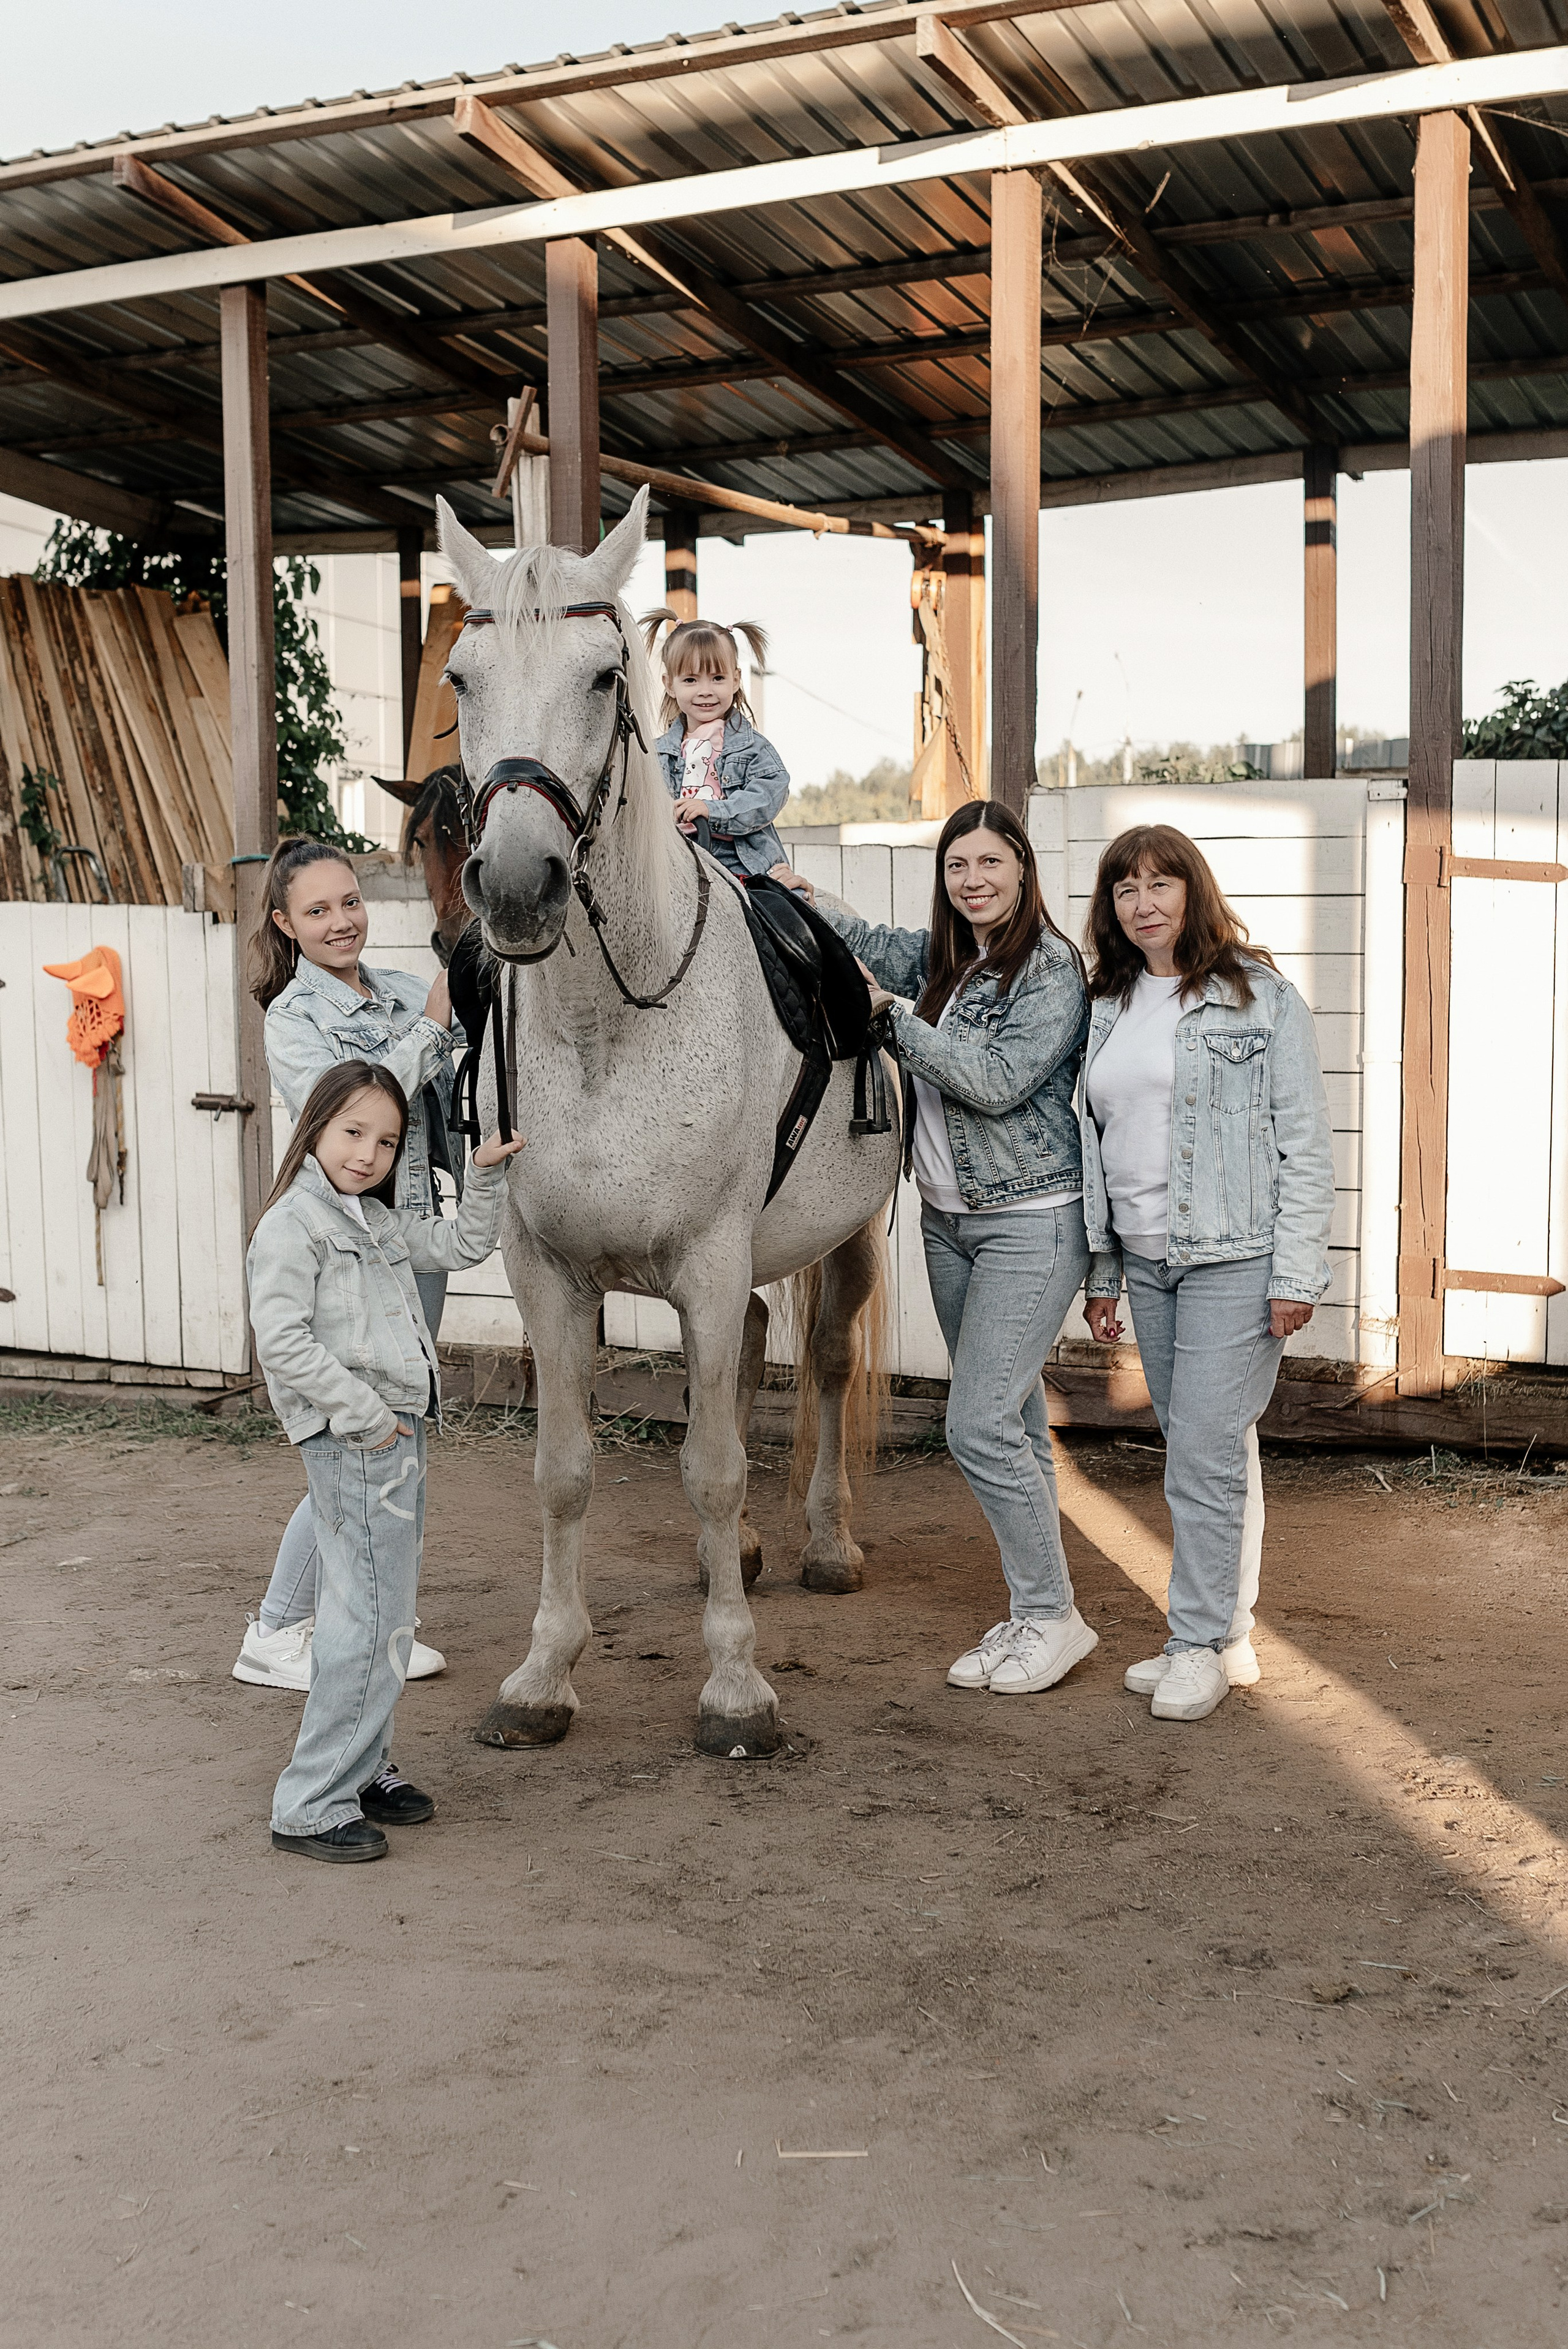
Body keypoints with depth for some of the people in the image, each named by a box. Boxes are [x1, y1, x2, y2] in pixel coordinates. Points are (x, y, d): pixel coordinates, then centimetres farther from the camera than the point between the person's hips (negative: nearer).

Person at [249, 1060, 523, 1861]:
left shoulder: (383, 1223, 16)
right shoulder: (293, 1223, -10)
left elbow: (461, 1245, 28)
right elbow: (282, 1341, -19)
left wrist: (486, 1176, 15)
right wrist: (362, 1411, -19)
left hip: (396, 1431, 9)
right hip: (351, 1439, -9)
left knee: (384, 1609, 16)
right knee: (371, 1617, -9)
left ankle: (364, 1769, 29)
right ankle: (312, 1807, -2)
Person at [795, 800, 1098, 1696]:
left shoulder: (1054, 968, -12)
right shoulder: (945, 958, 10)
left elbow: (999, 1082, -22)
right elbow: (870, 943, 26)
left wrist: (892, 1018, -18)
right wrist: (792, 892, 14)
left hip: (1031, 1224, -8)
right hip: (950, 1219, 8)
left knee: (980, 1425, -11)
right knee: (1013, 1425, 12)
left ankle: (1054, 1616, 3)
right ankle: (1031, 1616, 20)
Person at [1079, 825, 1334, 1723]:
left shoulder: (1262, 998, -4)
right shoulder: (1108, 1010, 13)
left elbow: (1306, 1145, -7)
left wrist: (1296, 1275, -12)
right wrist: (1103, 1273, 14)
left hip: (1236, 1260, -6)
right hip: (1147, 1261, 6)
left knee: (1208, 1452, -8)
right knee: (1199, 1451, 11)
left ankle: (1203, 1644, 4)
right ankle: (1229, 1637, 20)